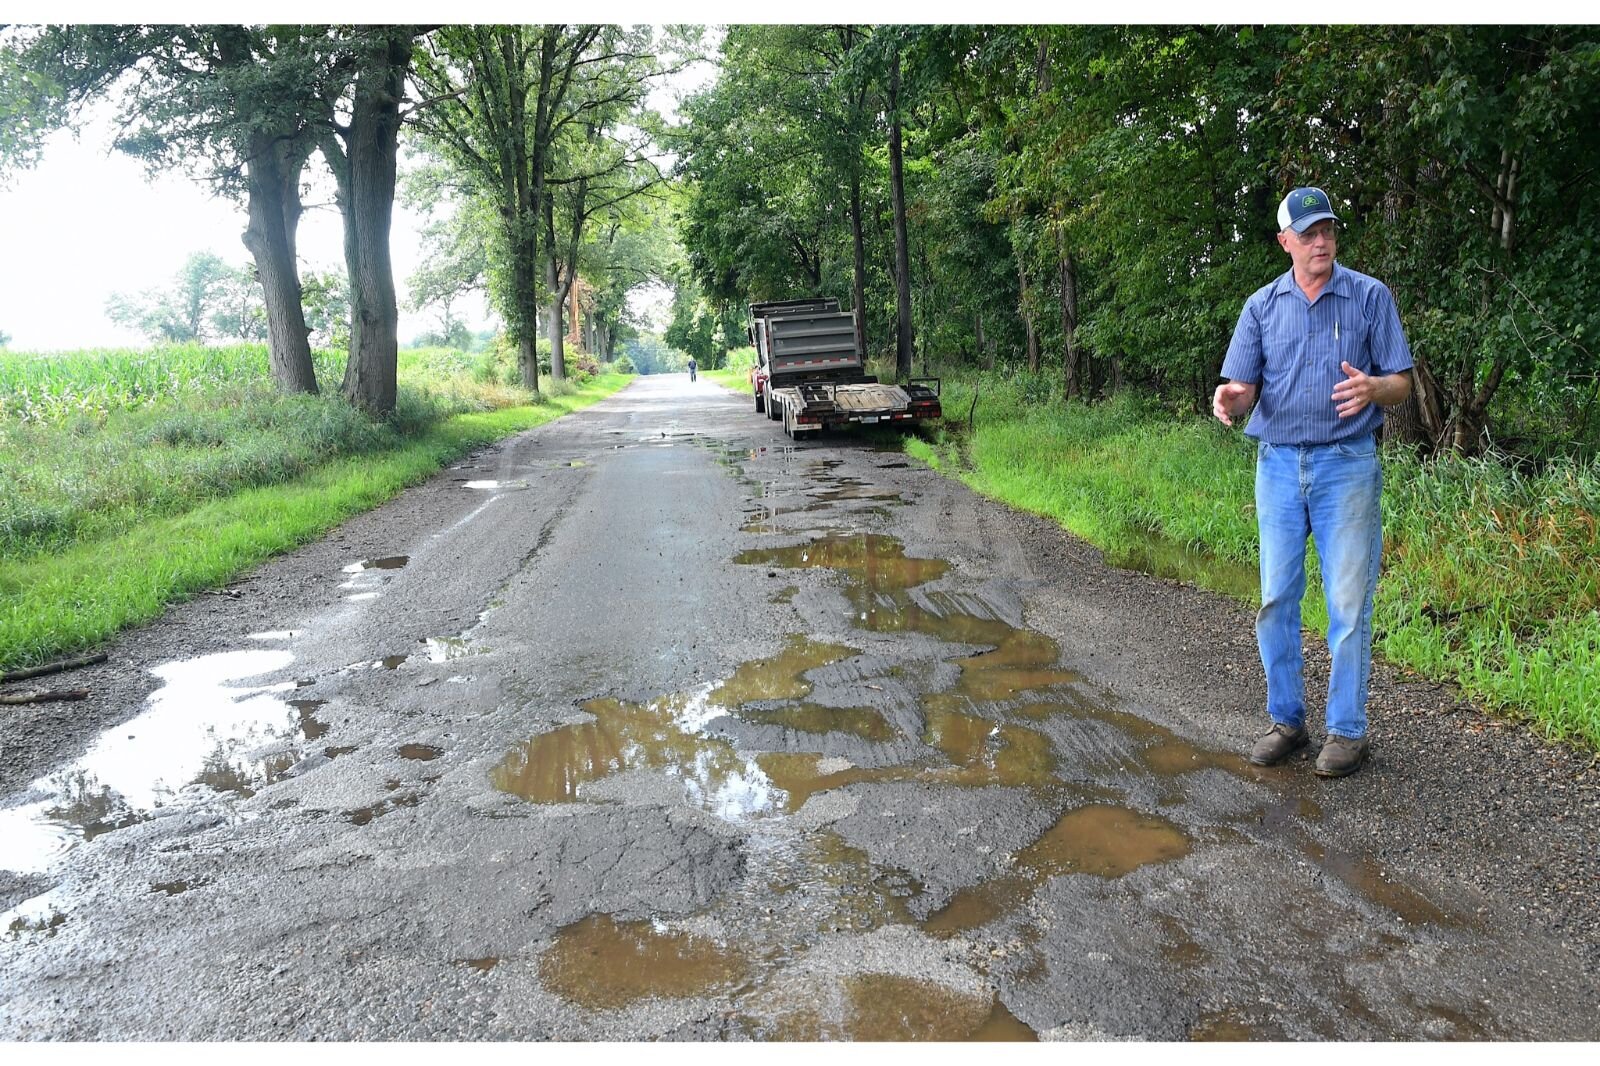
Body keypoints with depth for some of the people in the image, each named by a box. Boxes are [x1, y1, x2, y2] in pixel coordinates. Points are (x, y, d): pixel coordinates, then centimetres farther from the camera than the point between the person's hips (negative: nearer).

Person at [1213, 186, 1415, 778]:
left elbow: (1401, 383, 1)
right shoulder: (1262, 305, 7)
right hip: (1278, 464, 3)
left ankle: (1347, 730, 10)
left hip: (1347, 463, -2)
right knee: (1276, 598, 5)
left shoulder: (1371, 296, 2)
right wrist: (1230, 399, -19)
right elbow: (1244, 389, 5)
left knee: (1349, 602, -1)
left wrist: (1372, 388, -22)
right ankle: (1286, 719, 18)